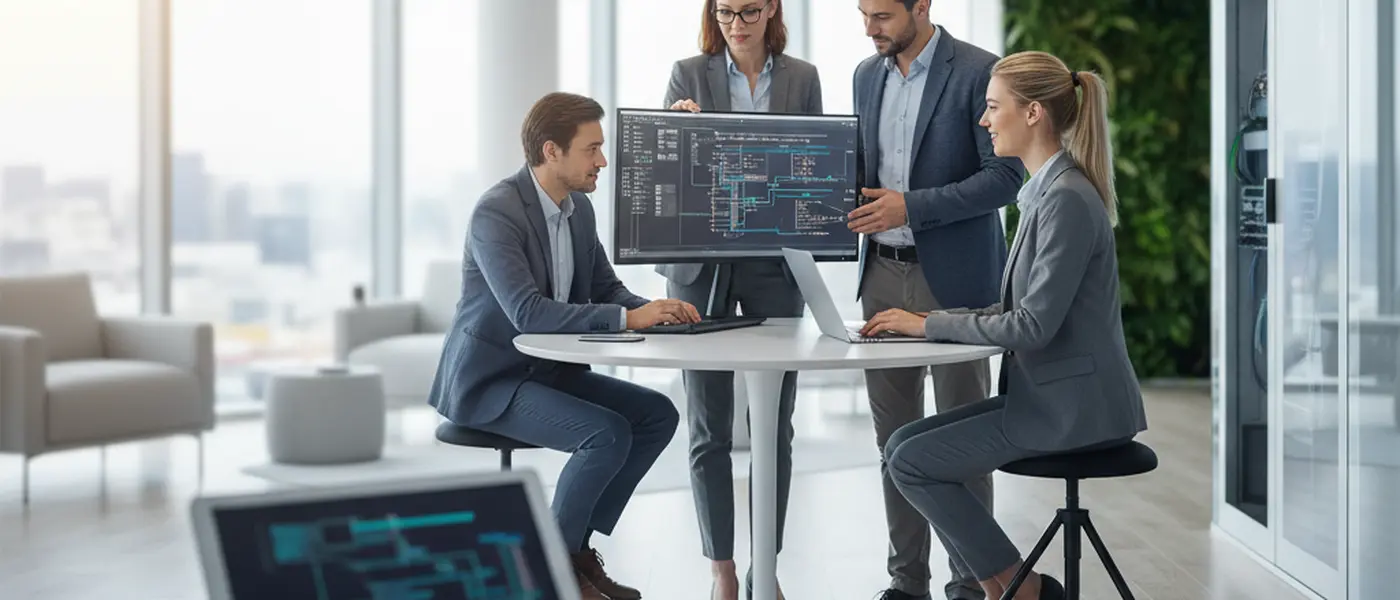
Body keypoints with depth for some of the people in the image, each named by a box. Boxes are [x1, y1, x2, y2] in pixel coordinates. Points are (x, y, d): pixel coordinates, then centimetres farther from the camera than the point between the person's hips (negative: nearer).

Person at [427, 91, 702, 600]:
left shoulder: (579, 208, 5)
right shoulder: (496, 213, -22)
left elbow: (606, 290, 10)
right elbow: (528, 312, -32)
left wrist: (658, 311, -12)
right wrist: (628, 318, -35)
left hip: (547, 369, 9)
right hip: (488, 381, -9)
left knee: (657, 414, -1)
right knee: (608, 434, -25)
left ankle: (576, 545, 6)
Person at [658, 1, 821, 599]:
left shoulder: (802, 77, 7)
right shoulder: (688, 75, 3)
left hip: (775, 263, 1)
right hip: (701, 263, -1)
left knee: (775, 425, 5)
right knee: (710, 429, 2)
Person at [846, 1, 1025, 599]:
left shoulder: (979, 71, -10)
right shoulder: (867, 74, 10)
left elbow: (1005, 176, -13)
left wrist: (911, 206, -20)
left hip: (952, 276, -6)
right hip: (882, 274, 6)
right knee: (894, 434, 10)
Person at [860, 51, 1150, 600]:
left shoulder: (1067, 200, -19)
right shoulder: (1046, 191, 12)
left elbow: (1034, 325, -23)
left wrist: (930, 324, -13)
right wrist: (930, 320, 4)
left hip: (1073, 405, -9)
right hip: (1048, 393, 9)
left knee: (912, 462, -8)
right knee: (903, 446, 6)